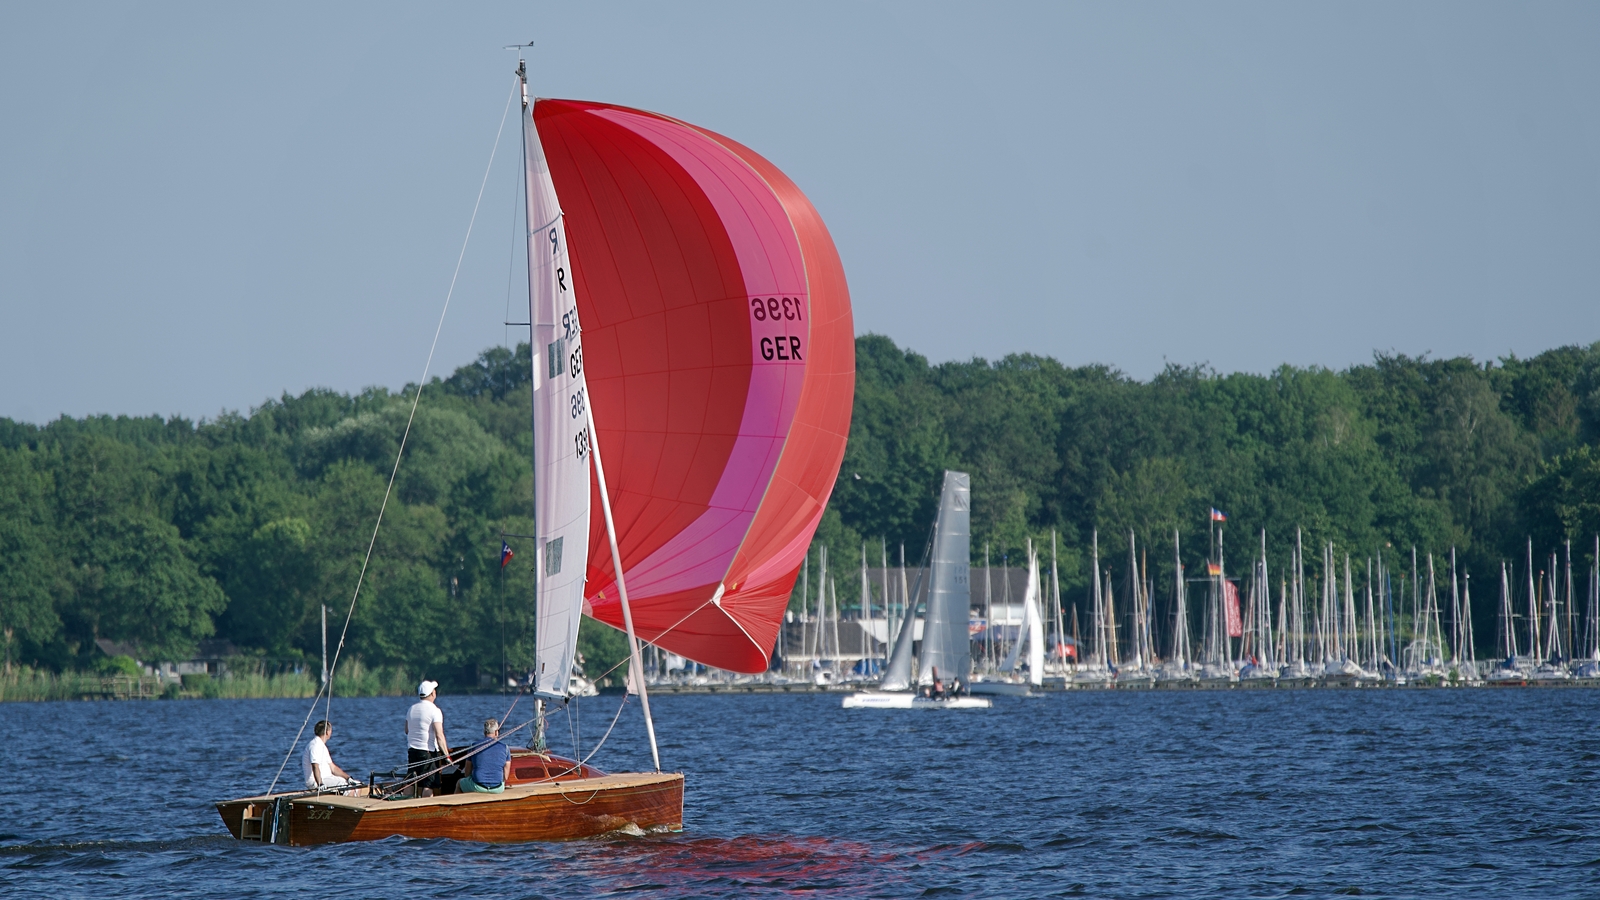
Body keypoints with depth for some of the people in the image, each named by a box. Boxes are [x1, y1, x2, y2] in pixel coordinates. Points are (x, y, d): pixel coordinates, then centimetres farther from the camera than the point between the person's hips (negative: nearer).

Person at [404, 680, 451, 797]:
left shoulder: (412, 709, 8)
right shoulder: (434, 710, -12)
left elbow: (407, 731, 20)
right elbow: (439, 736, -19)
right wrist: (446, 755, -19)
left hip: (412, 750, 6)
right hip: (429, 752, -6)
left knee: (417, 786, 12)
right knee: (428, 786, -6)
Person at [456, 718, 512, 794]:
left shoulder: (473, 747, -2)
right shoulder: (505, 748, -2)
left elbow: (467, 773, 6)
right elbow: (505, 776, 2)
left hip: (477, 788, -1)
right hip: (497, 789, 1)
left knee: (459, 784, 32)